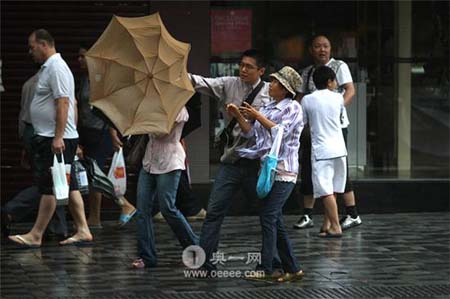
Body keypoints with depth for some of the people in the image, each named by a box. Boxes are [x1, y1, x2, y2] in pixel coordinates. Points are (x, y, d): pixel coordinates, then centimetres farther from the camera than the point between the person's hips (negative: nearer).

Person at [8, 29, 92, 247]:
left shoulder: (56, 67, -13)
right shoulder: (49, 67, 19)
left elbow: (62, 103, -22)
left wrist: (58, 137, -26)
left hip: (55, 140, -10)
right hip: (49, 138, 10)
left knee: (49, 187, -7)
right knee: (69, 187, 10)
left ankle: (36, 235, -6)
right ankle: (82, 231, 12)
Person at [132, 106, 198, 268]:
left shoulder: (179, 109, -4)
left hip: (168, 163, -7)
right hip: (149, 162, 7)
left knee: (167, 208, -10)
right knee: (142, 209, -1)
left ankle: (195, 247, 5)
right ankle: (146, 256, 2)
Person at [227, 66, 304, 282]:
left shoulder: (293, 108, -4)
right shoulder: (268, 108, 17)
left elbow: (280, 132, -16)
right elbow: (250, 132, 13)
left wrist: (258, 116, -12)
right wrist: (238, 116, -1)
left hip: (283, 171, -8)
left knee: (268, 218, -12)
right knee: (275, 221, 7)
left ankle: (266, 268, -10)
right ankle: (292, 269, 12)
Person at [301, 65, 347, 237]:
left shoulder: (307, 100, -3)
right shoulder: (337, 98, 2)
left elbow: (303, 124, 6)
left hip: (320, 150, -3)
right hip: (339, 149, 4)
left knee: (326, 191, -6)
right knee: (331, 190, 13)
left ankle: (335, 227, -12)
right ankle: (326, 225, 17)